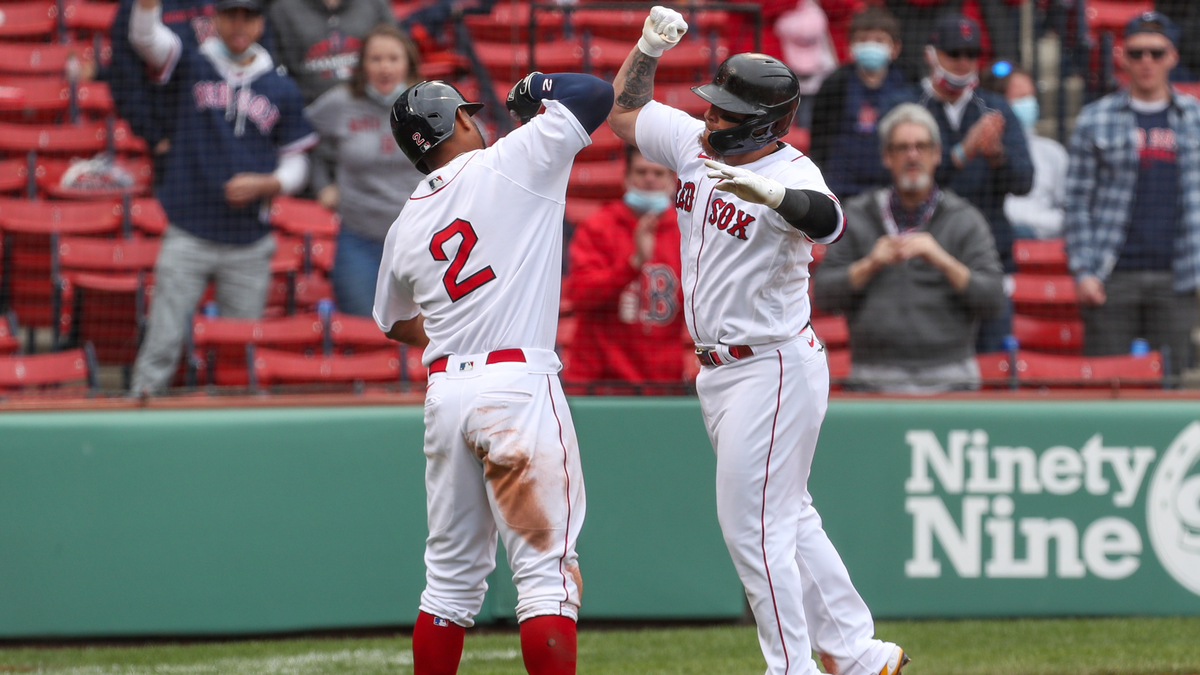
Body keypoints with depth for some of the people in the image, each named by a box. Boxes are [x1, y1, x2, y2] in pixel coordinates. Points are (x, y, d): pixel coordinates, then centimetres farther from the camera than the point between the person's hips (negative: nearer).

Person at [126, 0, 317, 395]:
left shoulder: (282, 91, 9)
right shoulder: (192, 67, 5)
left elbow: (295, 163, 13)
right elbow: (145, 34, -12)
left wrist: (262, 184, -8)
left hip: (249, 244, 2)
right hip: (187, 239, -2)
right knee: (163, 343, -8)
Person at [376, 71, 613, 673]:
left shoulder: (405, 228, 14)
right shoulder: (509, 164, -3)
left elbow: (397, 324, 29)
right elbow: (596, 93, 0)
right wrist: (535, 88, 18)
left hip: (445, 392, 6)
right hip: (518, 386, -6)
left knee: (452, 575, 14)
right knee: (546, 572, -6)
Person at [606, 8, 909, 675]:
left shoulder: (790, 173, -22)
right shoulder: (696, 143, 2)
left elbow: (827, 221, -45)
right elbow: (625, 111, 17)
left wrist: (763, 189, -63)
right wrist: (649, 49, 0)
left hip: (774, 366, -9)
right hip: (720, 369, 9)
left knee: (753, 526, -9)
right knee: (786, 520, 15)